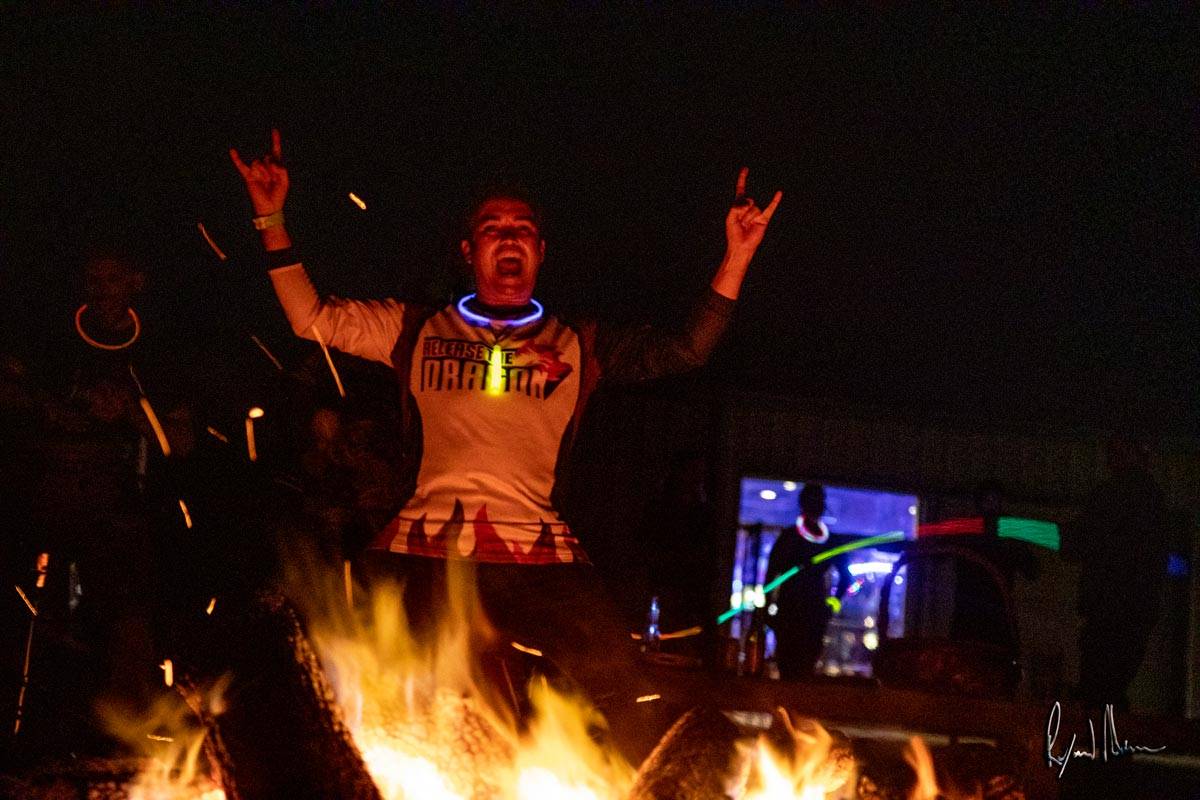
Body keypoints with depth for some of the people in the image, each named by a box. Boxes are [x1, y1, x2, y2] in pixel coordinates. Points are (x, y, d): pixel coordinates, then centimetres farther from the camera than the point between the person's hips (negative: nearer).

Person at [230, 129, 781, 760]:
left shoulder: (579, 346, 19)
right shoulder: (416, 331, 20)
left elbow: (684, 351, 12)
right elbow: (313, 318, 19)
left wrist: (736, 258, 3)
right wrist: (272, 220, 12)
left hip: (538, 559, 0)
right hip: (420, 554, 0)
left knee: (619, 694, -16)